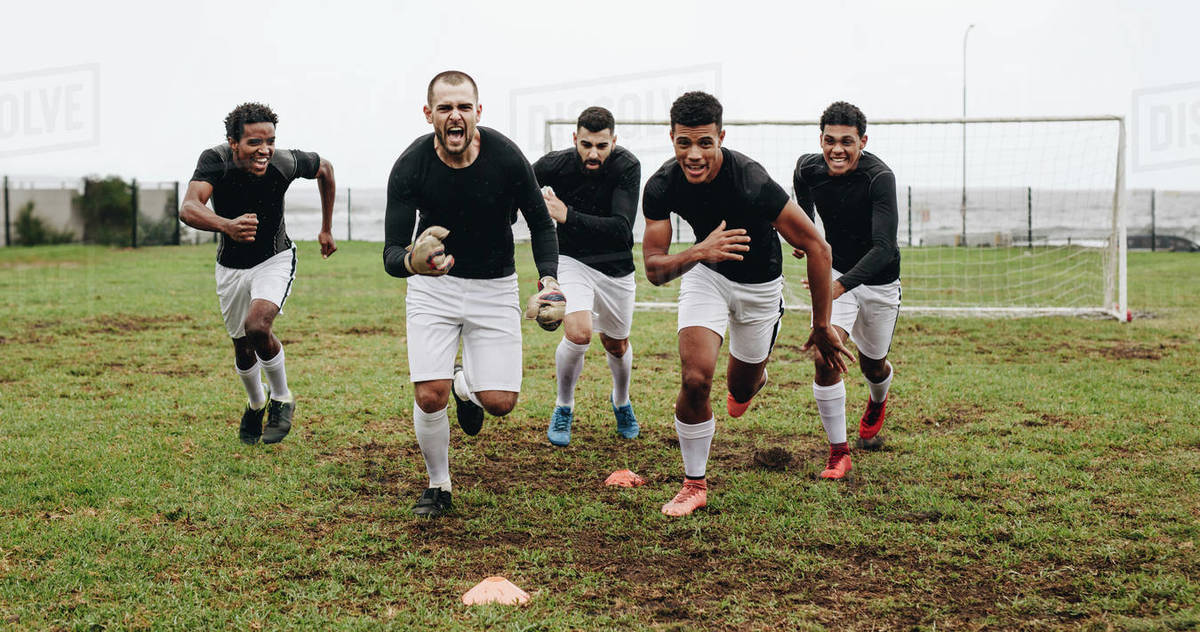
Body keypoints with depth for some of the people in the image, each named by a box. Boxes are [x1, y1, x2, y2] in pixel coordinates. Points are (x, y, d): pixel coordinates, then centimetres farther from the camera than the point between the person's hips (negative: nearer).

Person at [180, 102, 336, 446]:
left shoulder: (285, 162, -23)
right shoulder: (215, 160, -27)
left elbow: (324, 169, 0)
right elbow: (188, 209, -43)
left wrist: (326, 229, 7)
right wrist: (227, 225, -64)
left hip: (275, 259, -2)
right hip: (231, 266, 2)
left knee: (257, 327, -26)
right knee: (242, 347, 14)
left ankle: (282, 398, 0)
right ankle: (256, 402, 46)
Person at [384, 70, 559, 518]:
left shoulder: (506, 157, -18)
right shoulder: (410, 167, -19)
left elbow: (541, 224, -1)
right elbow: (391, 255, -21)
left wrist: (548, 279, -16)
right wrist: (412, 262, -45)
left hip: (494, 287, 1)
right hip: (432, 285, -1)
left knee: (500, 402, -7)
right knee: (429, 397, -13)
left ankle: (467, 385, 31)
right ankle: (438, 486, 13)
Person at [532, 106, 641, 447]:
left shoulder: (627, 167, -21)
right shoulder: (554, 165, -19)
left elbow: (622, 229, -30)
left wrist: (568, 216, -36)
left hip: (616, 267, 1)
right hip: (572, 261, -1)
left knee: (617, 345, 16)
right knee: (578, 333, -24)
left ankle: (621, 402, 49)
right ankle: (563, 408, 2)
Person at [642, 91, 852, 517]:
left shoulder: (752, 183, -34)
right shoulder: (661, 187, -22)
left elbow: (817, 248, -25)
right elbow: (654, 270, -18)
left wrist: (822, 326, -19)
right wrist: (699, 252, -40)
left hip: (759, 285, -1)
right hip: (705, 274, 1)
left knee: (741, 390, 14)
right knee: (696, 379, -18)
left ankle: (756, 376, 54)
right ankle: (694, 485, 2)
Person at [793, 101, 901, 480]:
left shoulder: (879, 178, -29)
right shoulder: (808, 169, -14)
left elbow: (883, 248, -37)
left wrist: (842, 285, -49)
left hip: (879, 281, -2)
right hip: (836, 272, 2)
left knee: (873, 365, 16)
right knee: (825, 358, -18)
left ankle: (877, 404, 55)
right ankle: (838, 454, -6)